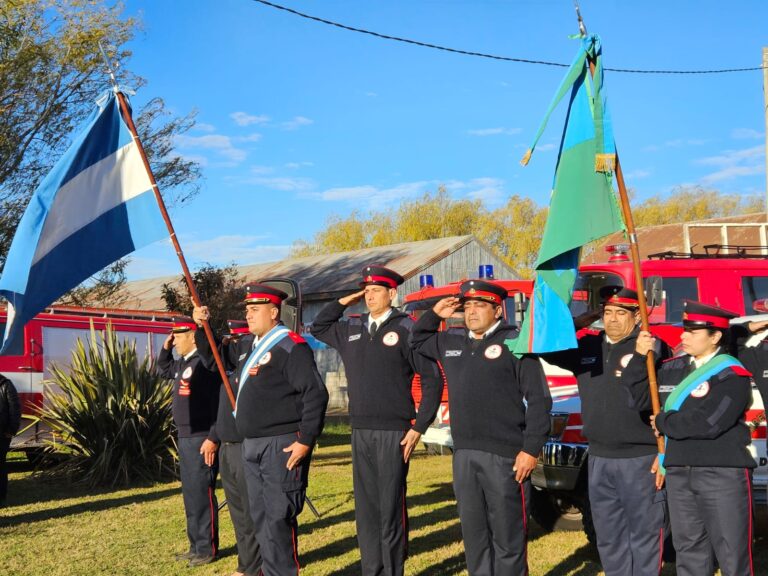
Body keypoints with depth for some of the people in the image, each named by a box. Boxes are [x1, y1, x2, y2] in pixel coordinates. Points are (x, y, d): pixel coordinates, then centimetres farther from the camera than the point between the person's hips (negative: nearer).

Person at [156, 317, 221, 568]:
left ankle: (207, 548, 4)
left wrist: (213, 438, -23)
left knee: (201, 494, -4)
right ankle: (196, 545, 22)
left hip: (201, 440, -10)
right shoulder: (182, 362, 13)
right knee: (190, 493, 14)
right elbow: (163, 370, 36)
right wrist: (165, 348, 17)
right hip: (184, 438, 10)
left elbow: (219, 402, -21)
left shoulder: (205, 361, -17)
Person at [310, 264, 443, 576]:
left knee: (391, 508, 0)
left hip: (393, 433, -5)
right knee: (365, 509, 10)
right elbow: (318, 328, 28)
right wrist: (344, 301, 13)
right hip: (360, 433, 6)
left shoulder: (405, 329, -6)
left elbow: (432, 380, -7)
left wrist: (418, 428, -10)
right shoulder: (352, 329, 11)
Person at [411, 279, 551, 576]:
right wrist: (434, 314, 16)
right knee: (473, 532, 14)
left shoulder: (514, 342, -4)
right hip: (463, 455, 6)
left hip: (504, 456, -6)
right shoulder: (452, 344, 15)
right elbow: (418, 340, 34)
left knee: (507, 535, 0)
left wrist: (531, 449, -14)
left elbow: (539, 399, -8)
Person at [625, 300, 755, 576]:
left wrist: (663, 423, -7)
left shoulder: (732, 375, -11)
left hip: (723, 474, -6)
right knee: (689, 551, 15)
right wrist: (639, 357, -1)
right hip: (678, 473, 6)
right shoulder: (672, 368, 10)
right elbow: (639, 398, 10)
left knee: (732, 553, 1)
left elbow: (707, 424, -21)